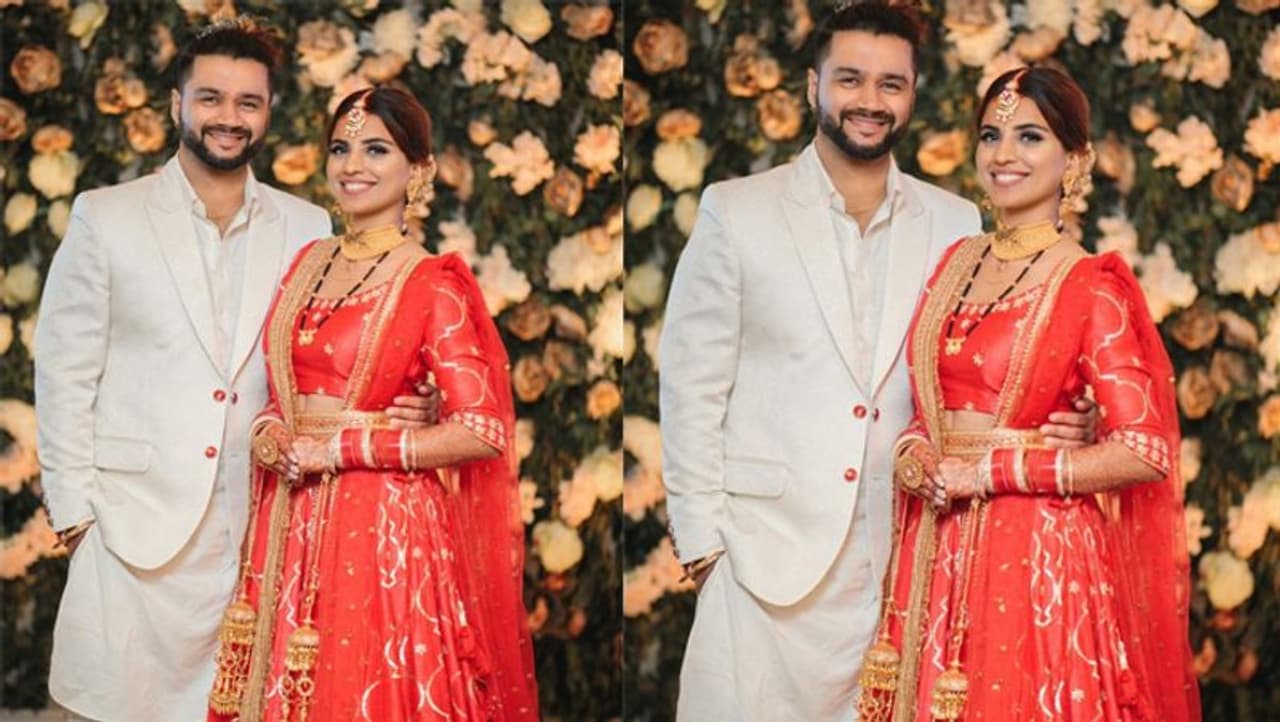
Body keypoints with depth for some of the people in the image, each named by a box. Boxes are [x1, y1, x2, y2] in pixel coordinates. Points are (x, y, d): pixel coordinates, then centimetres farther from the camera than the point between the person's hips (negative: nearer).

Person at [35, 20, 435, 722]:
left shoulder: (307, 229, 9)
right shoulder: (105, 217, 3)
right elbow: (65, 369, 2)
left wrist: (395, 408, -8)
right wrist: (74, 508, -3)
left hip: (259, 527, 2)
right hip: (139, 524, -2)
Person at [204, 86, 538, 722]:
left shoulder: (432, 284, -9)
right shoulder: (309, 262, 10)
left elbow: (482, 430, -16)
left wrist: (340, 448, -16)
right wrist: (268, 430, -3)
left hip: (381, 524, -6)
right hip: (291, 519, 6)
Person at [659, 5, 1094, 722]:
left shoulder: (956, 224, 8)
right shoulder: (737, 211, 1)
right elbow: (693, 384, 0)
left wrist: (1047, 422, -7)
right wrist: (703, 540, -4)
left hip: (904, 556, 2)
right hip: (770, 553, -2)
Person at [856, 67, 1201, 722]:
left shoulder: (1091, 287, -9)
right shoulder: (956, 262, 9)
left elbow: (1144, 450, -15)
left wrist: (988, 471, -15)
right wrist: (912, 447, -3)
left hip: (1037, 553, -5)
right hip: (936, 550, 6)